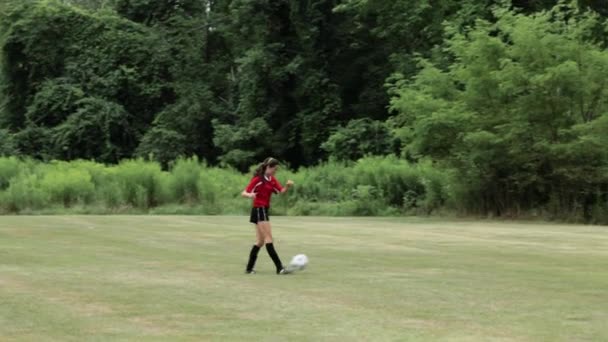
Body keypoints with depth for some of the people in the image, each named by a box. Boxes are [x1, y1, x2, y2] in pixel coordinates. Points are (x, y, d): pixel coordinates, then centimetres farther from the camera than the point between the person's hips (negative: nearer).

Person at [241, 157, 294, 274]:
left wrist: (287, 186, -16)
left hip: (265, 211, 9)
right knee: (269, 239, -11)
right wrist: (250, 195, -38)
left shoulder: (272, 180, 10)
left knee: (260, 241, 11)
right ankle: (279, 268, -13)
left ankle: (249, 268, 17)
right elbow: (244, 193, -15)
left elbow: (281, 191, 4)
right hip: (259, 210, -9)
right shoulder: (258, 179, -12)